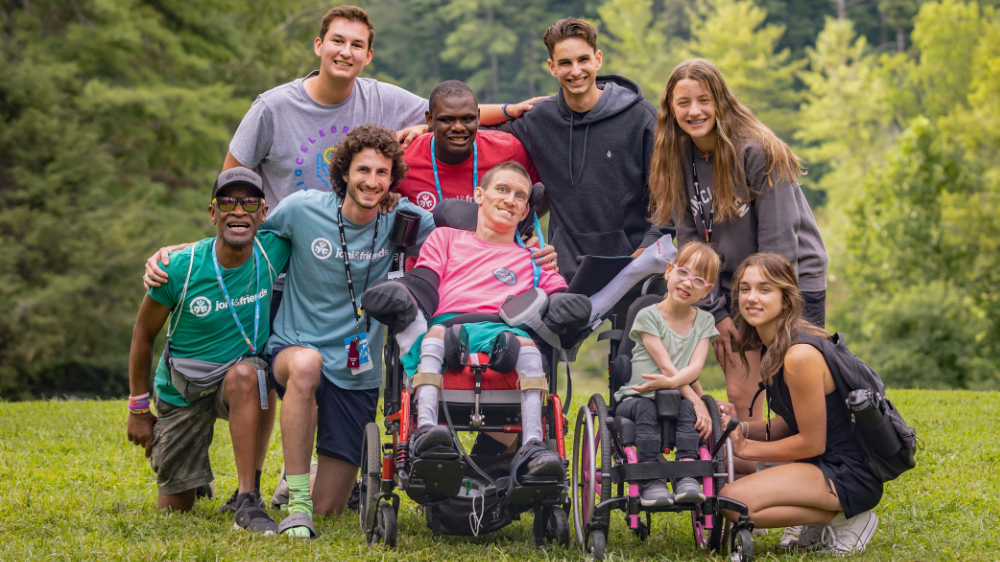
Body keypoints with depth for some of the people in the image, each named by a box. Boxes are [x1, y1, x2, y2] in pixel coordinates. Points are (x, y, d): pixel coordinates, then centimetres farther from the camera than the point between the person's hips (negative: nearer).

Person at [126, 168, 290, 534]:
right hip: (181, 391, 0)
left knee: (245, 375, -39)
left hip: (243, 372, 0)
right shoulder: (180, 268, -21)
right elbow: (143, 333, -6)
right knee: (176, 508, 6)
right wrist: (138, 408, -1)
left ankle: (247, 500, -34)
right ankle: (195, 476, 44)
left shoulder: (272, 251, -17)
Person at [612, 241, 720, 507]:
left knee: (688, 410, -31)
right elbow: (666, 366, -12)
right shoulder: (648, 316, -3)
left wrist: (671, 382, -29)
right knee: (646, 408, -35)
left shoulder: (705, 321, 8)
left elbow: (695, 367, -8)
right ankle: (650, 482, -39)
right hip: (635, 398, -2)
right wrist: (697, 400, -22)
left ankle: (687, 478, -40)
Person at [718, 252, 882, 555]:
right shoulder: (776, 346, 8)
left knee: (733, 501, -22)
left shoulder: (801, 355, -21)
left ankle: (842, 519, -6)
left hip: (849, 474, -10)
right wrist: (741, 427, -4)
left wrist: (746, 447, -9)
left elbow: (812, 442, -18)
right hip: (823, 462, 10)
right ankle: (816, 524, 9)